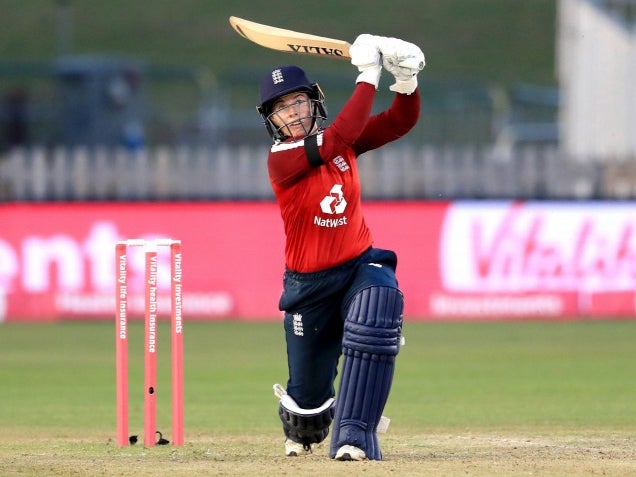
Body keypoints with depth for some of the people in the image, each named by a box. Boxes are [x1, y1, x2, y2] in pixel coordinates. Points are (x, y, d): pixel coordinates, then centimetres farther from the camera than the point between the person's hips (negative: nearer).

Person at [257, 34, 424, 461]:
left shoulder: (341, 140, 0)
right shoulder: (280, 159, -16)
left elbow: (401, 122, -3)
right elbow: (337, 138, -29)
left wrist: (406, 78, -22)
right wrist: (369, 75, -26)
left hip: (359, 264, 3)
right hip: (309, 283, -3)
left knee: (381, 300, -34)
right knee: (309, 391, 3)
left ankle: (354, 433, -28)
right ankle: (303, 426, 47)